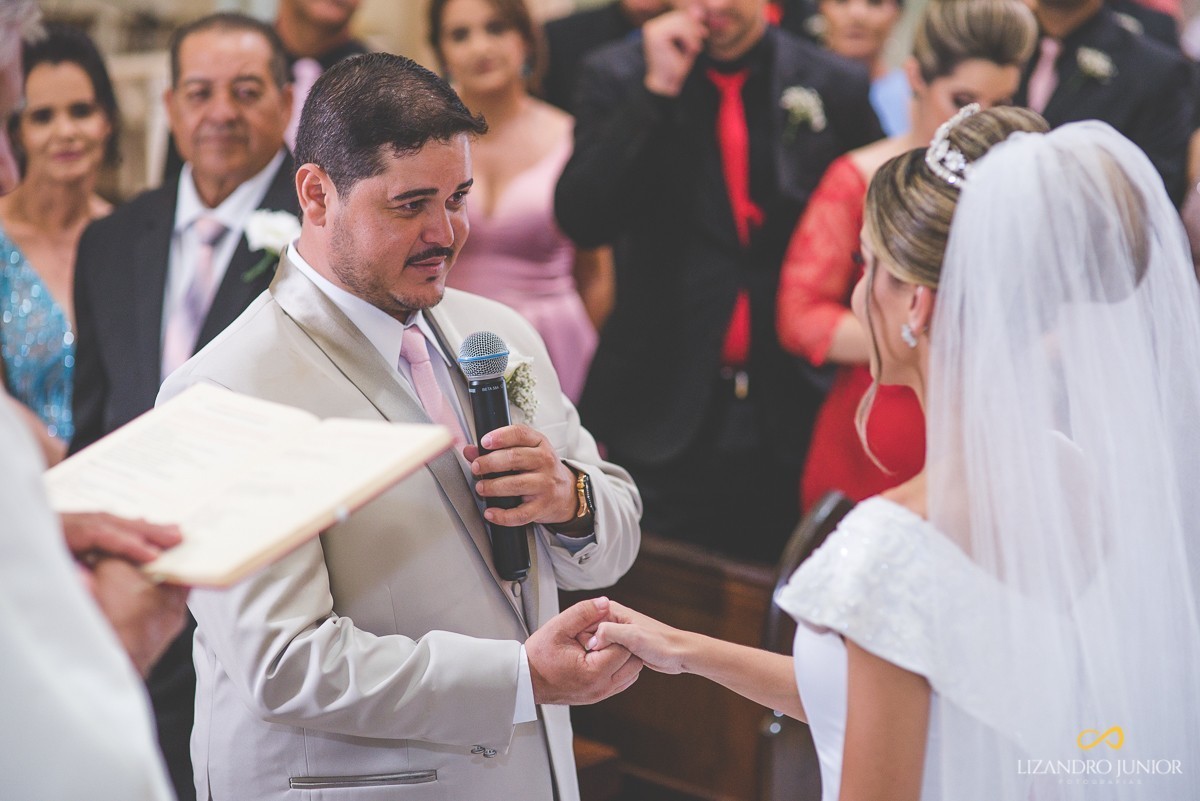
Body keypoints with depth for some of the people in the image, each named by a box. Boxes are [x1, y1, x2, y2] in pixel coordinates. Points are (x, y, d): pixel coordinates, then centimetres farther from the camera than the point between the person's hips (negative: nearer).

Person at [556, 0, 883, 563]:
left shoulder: (837, 88, 2)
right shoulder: (618, 76, 2)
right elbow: (580, 221, -10)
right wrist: (657, 91, -14)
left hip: (792, 415, 1)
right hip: (666, 411, -1)